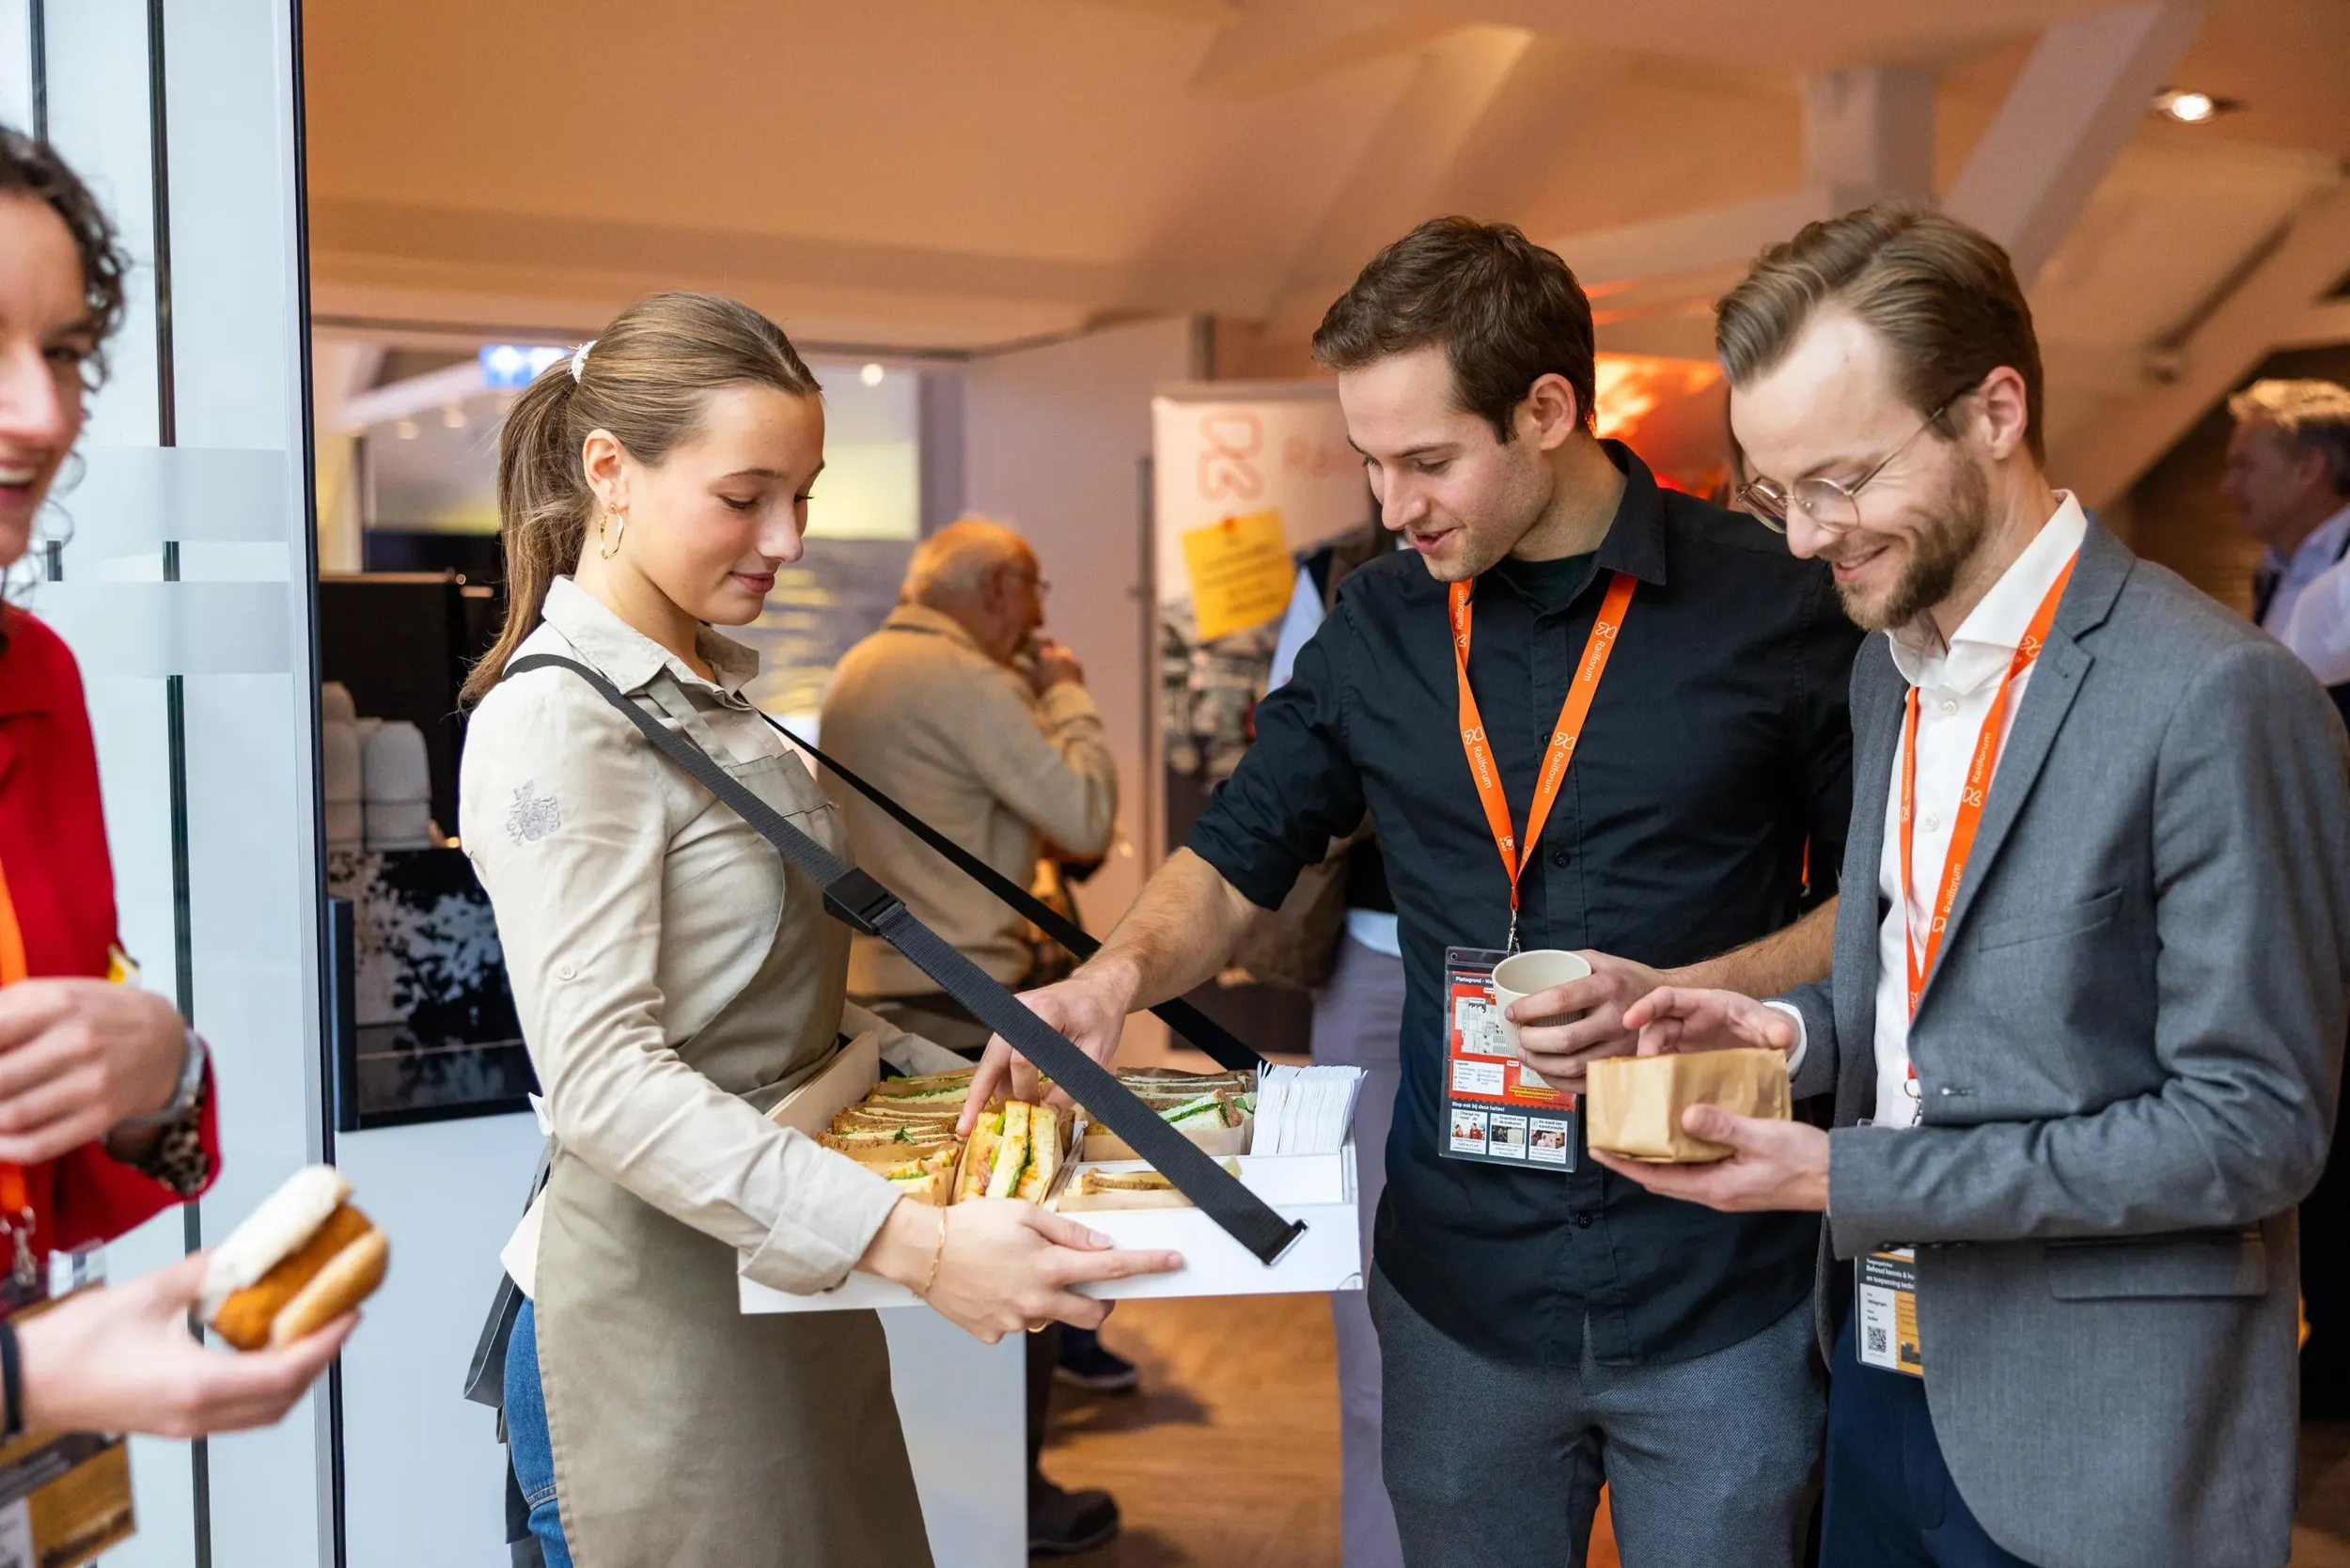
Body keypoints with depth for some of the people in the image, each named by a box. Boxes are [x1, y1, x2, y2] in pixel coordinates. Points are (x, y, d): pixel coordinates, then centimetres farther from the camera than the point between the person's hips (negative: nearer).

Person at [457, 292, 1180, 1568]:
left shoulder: (710, 686, 11)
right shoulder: (556, 720, -17)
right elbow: (603, 1079, -27)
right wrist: (913, 1243, -34)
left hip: (788, 1281, 8)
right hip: (667, 1308, -8)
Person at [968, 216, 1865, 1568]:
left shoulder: (1776, 607, -8)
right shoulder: (1378, 629, 3)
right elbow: (1241, 858, 7)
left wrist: (1691, 995, -17)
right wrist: (1123, 972, -13)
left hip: (1720, 1302, -2)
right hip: (1462, 1290, 3)